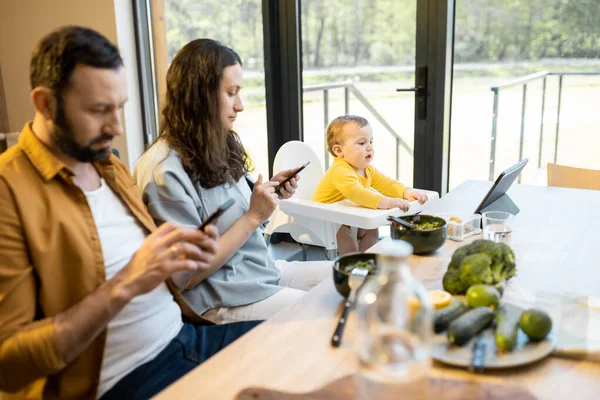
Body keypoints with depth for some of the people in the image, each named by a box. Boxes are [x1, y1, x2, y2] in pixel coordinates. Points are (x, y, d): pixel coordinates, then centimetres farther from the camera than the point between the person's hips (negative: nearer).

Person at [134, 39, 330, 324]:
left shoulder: (218, 147, 4)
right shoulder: (164, 171, -22)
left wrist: (270, 192, -2)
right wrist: (254, 216, -20)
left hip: (264, 269, 9)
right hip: (223, 300, -9)